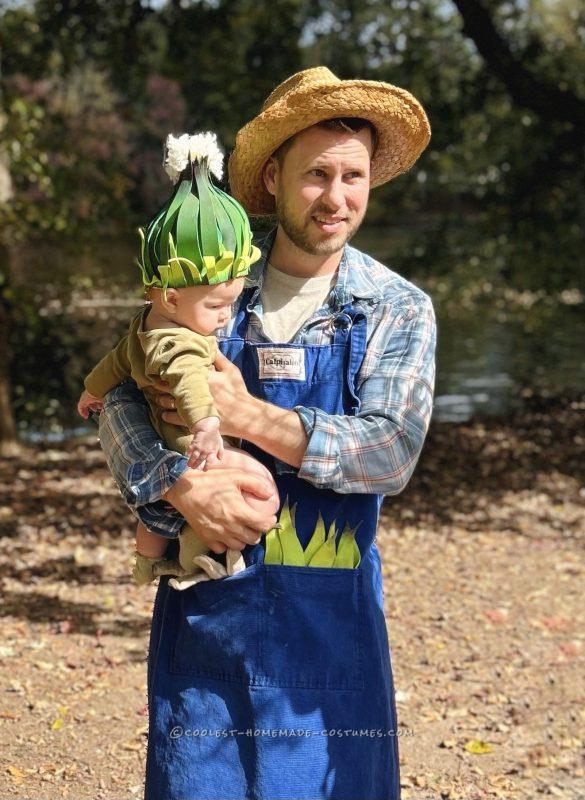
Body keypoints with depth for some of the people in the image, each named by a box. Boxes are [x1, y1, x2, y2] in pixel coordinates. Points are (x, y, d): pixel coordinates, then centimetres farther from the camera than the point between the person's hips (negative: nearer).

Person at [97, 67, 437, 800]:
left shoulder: (400, 311, -1)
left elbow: (394, 452, -13)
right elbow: (121, 404, -5)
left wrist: (253, 416, -20)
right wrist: (181, 486, -24)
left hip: (329, 605, -1)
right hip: (204, 594, 1)